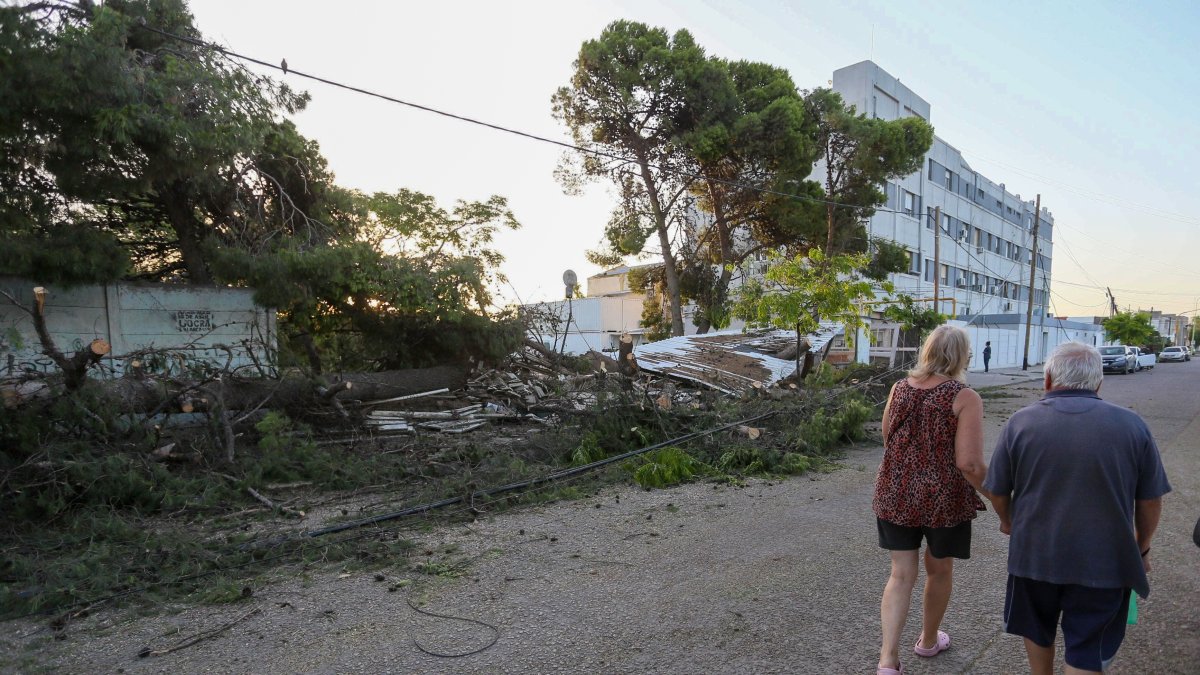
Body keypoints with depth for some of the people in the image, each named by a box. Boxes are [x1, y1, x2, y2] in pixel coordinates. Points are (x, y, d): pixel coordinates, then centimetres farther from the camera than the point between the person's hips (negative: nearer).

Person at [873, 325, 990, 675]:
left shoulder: (899, 388, 0)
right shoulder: (965, 398, -15)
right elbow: (969, 463, -19)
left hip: (896, 494, 3)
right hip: (945, 499, -3)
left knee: (901, 575, 12)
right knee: (939, 570, 21)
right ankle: (928, 640, 42)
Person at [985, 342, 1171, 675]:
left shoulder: (1021, 422, -11)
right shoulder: (1131, 425, -9)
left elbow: (998, 491, -3)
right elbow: (1150, 500, -1)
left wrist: (1008, 521, 19)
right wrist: (1141, 548, 16)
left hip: (1034, 553, 0)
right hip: (1103, 561, 0)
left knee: (1037, 630, 24)